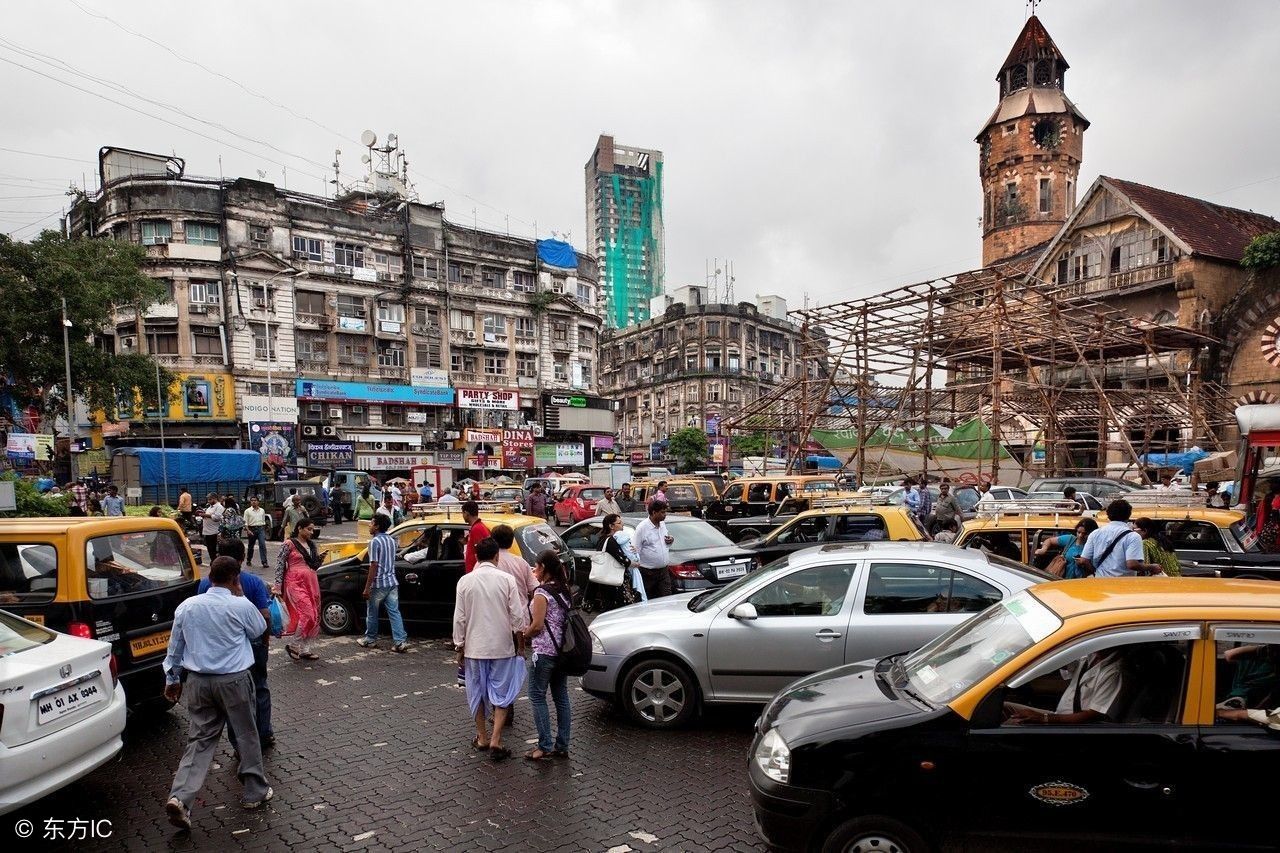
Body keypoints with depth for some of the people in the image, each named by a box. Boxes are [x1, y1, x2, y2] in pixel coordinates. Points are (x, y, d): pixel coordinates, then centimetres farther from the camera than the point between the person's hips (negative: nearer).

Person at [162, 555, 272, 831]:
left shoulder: (187, 606, 0)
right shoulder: (241, 606, -12)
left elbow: (175, 647, 10)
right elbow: (259, 631, 7)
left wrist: (172, 679, 22)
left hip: (197, 681, 4)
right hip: (234, 680, -4)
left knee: (200, 740, 11)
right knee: (247, 735, 11)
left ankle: (180, 797, -4)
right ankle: (255, 792, 23)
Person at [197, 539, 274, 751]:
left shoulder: (206, 584, -9)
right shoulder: (255, 582, -12)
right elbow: (265, 616, -14)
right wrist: (266, 638, 3)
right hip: (253, 644, 0)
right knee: (259, 689, 18)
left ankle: (241, 745, 17)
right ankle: (264, 735, 26)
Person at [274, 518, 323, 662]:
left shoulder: (311, 545, 14)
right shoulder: (289, 544, -5)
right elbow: (280, 564, -6)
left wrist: (320, 559, 1)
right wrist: (278, 584, -12)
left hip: (311, 583, 7)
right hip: (295, 583, -7)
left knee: (314, 616, 5)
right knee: (307, 614, -17)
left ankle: (306, 650, 14)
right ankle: (293, 645, 1)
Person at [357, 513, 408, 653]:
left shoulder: (375, 542, -14)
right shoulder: (392, 540, 9)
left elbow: (374, 566, -18)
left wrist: (367, 588, -15)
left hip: (378, 584, -6)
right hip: (392, 582, 6)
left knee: (372, 613, 12)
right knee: (394, 612, 3)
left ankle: (370, 639, 25)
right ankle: (400, 641, -3)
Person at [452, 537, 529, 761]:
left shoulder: (465, 581, -5)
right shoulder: (506, 579, -9)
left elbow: (459, 618, -3)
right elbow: (517, 615, -7)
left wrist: (459, 646, 8)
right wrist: (521, 641, 7)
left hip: (474, 646, 1)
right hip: (502, 646, -1)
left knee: (477, 692, 16)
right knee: (501, 694, 8)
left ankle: (482, 737, 26)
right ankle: (495, 741, 0)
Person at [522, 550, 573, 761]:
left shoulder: (542, 593, -14)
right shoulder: (564, 591, 9)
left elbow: (537, 625, -17)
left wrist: (524, 635, 2)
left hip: (545, 652, -8)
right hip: (563, 650, 8)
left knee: (537, 697, 3)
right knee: (561, 697, 11)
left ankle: (545, 746, 2)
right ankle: (562, 746, 16)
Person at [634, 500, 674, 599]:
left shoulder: (663, 524, 9)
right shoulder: (642, 528, -13)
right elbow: (636, 550, -14)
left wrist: (671, 540, 1)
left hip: (664, 570, 6)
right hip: (648, 572, -6)